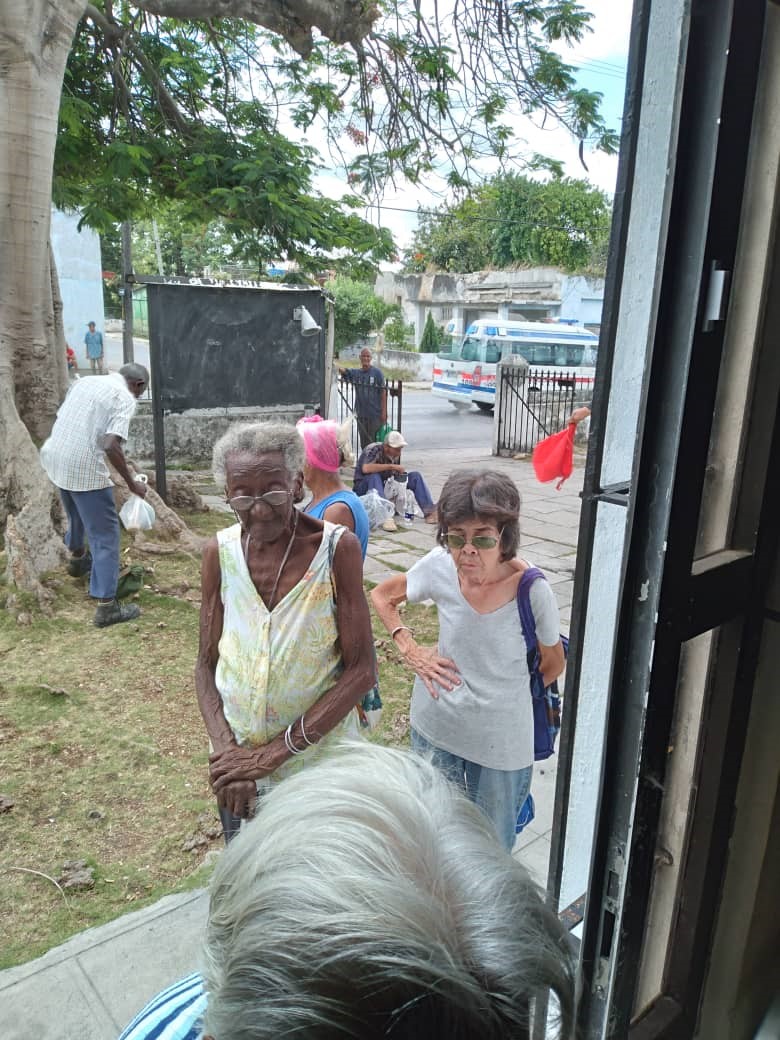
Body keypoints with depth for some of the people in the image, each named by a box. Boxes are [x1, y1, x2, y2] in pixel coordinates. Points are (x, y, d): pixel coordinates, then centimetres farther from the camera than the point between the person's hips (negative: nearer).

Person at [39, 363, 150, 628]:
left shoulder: (86, 381, 15)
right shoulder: (125, 398, -8)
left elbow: (60, 420, 18)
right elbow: (111, 445, -20)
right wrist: (131, 483, -10)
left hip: (53, 457, 8)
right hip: (84, 467, -8)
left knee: (76, 514, 34)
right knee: (105, 535, 1)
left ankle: (78, 559, 59)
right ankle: (106, 606, 3)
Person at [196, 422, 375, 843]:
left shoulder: (337, 548, -17)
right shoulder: (220, 552, -8)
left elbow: (360, 670, -16)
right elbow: (207, 666, -1)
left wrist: (276, 751, -18)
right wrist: (227, 751, -16)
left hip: (319, 762, -2)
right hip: (236, 762, 3)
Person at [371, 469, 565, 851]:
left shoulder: (532, 591, -23)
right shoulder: (439, 566, -17)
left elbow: (554, 664, -5)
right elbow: (381, 595, 3)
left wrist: (503, 695, 0)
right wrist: (410, 650, -8)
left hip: (500, 741, -2)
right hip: (435, 726, 2)